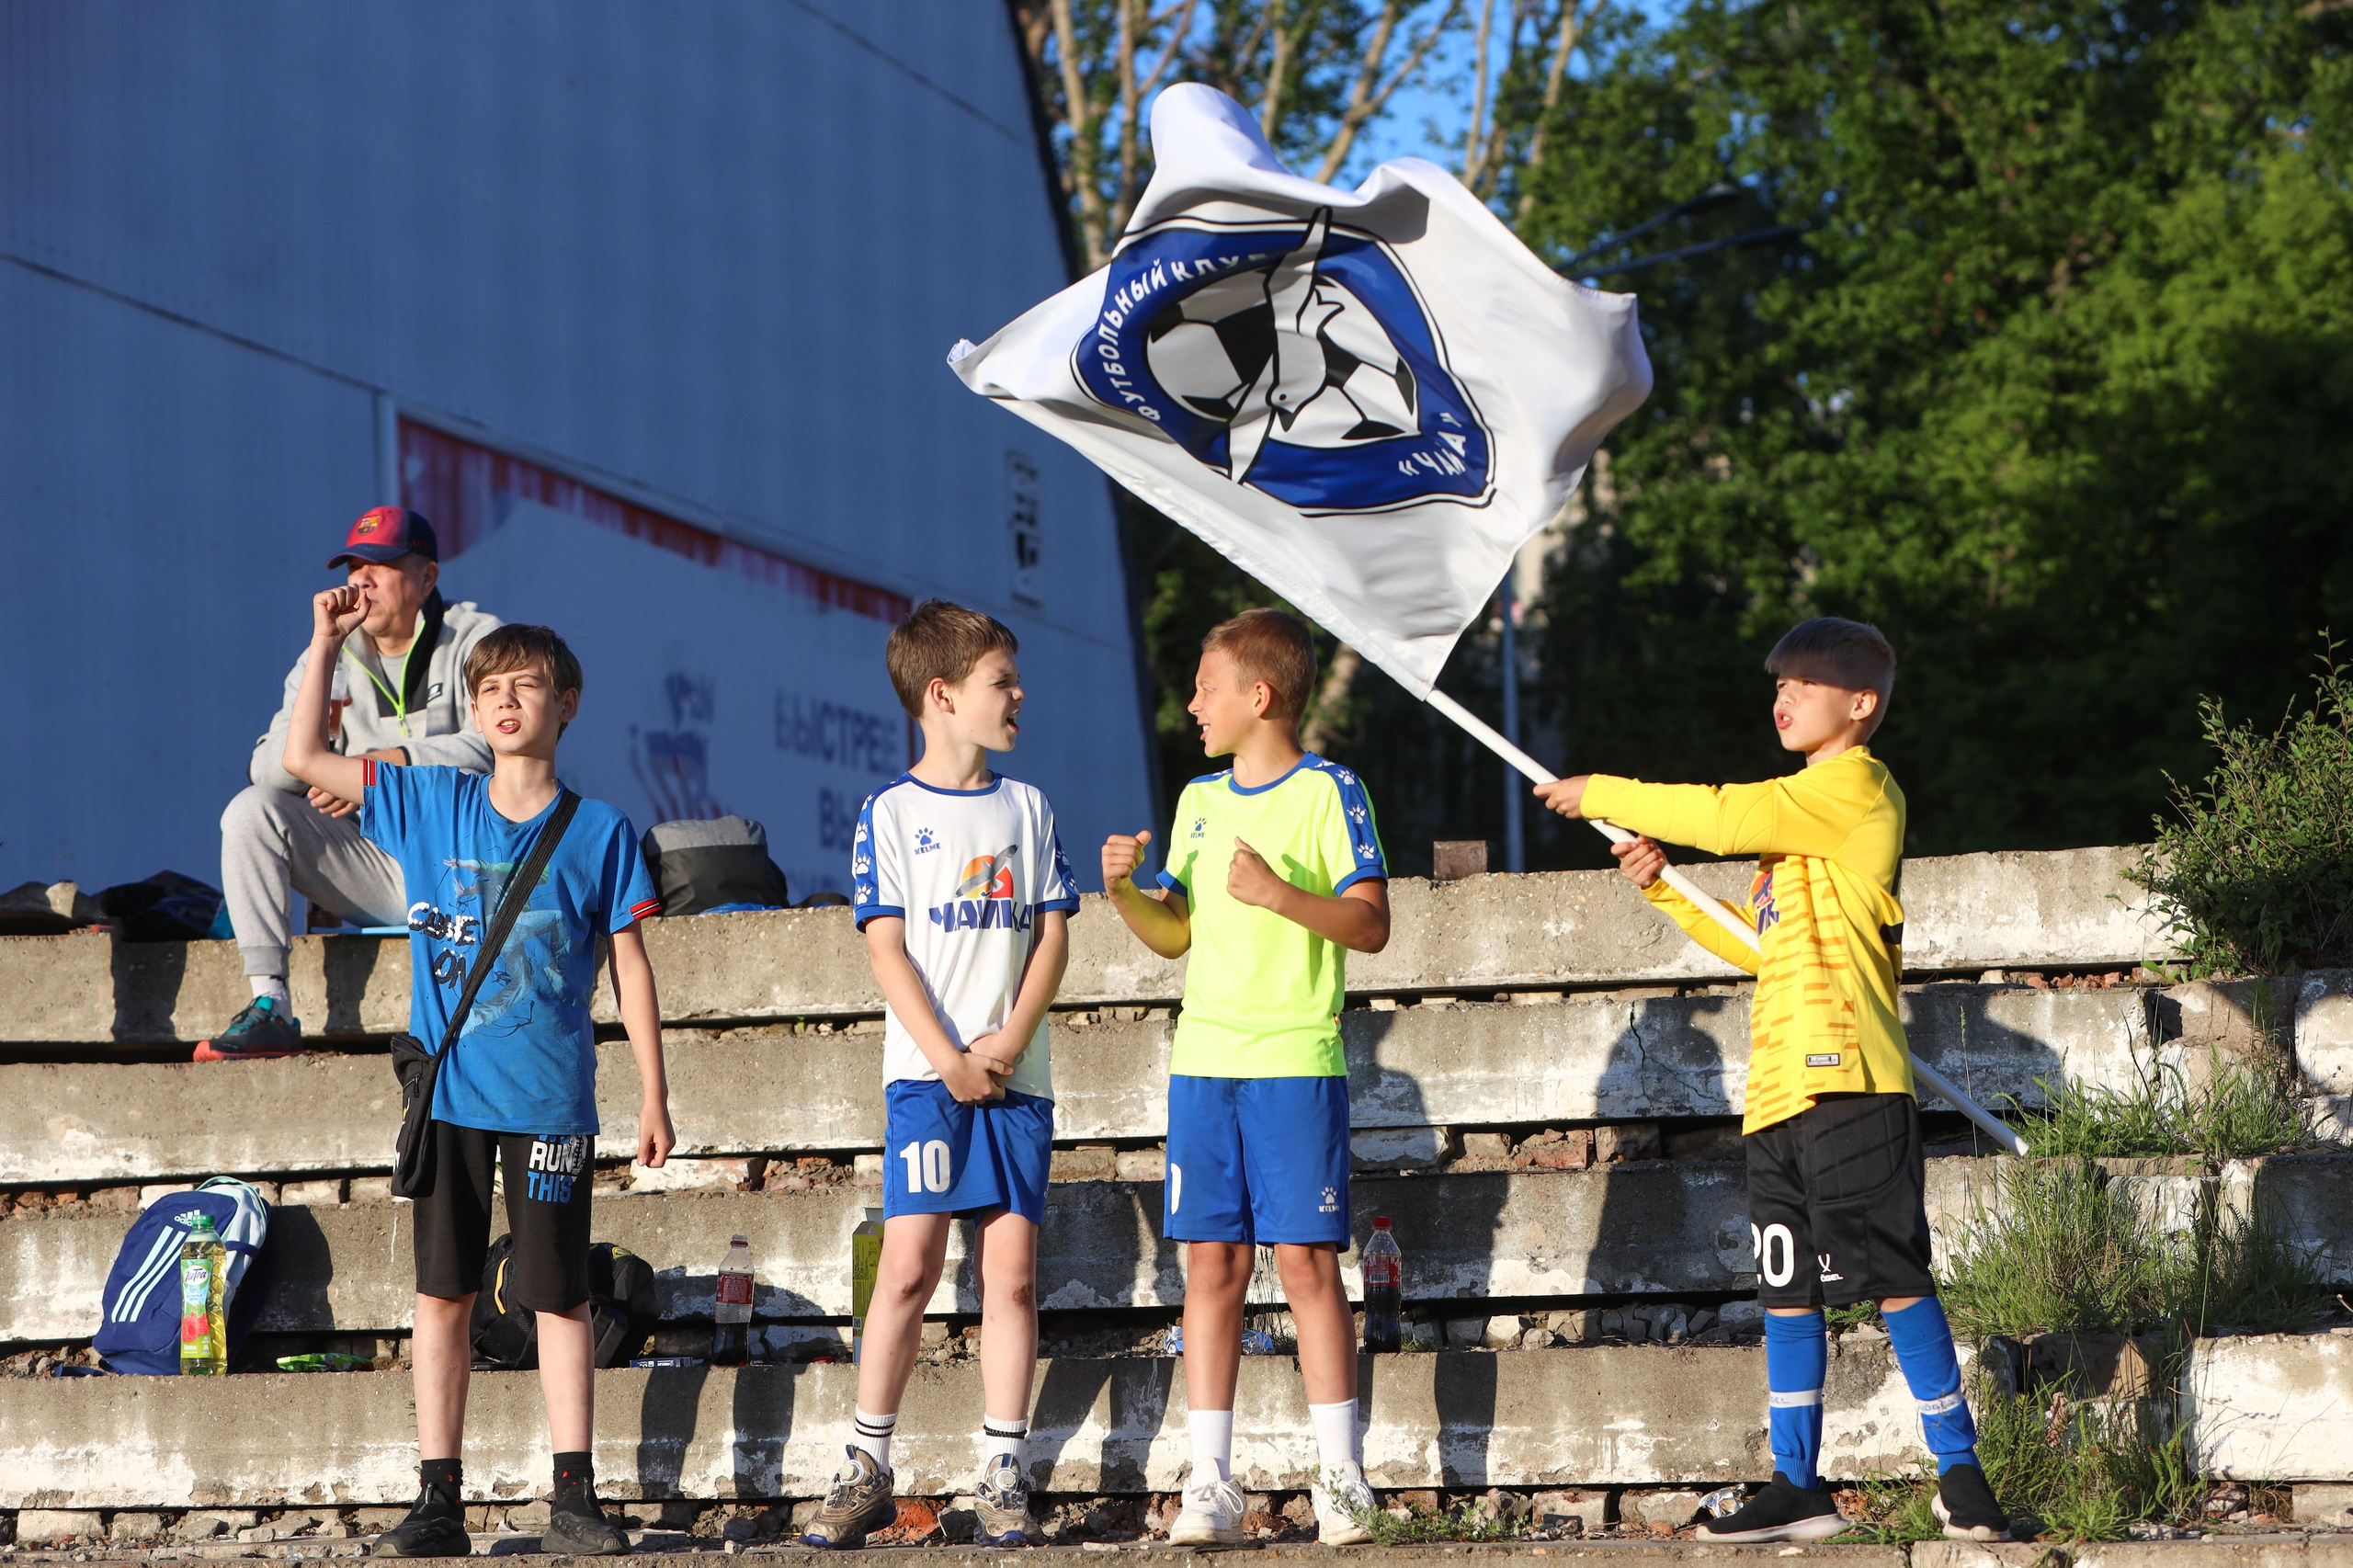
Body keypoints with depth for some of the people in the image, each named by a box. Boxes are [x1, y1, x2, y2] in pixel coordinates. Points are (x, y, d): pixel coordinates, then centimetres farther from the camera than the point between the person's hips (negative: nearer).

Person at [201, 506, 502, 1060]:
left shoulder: (476, 641, -1)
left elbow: (498, 747, -19)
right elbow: (266, 771, -1)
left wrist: (381, 766, -26)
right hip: (375, 878, 4)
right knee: (251, 811, -13)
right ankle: (269, 1006, -18)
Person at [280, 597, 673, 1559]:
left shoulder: (599, 831, 0)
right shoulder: (428, 804, 7)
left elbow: (629, 966, 3)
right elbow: (303, 759, 9)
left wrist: (654, 1096, 1)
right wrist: (327, 642, 2)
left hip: (552, 1098, -2)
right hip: (448, 1092, 2)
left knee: (558, 1297, 2)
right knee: (442, 1294, 4)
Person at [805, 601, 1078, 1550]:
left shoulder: (1026, 808, 13)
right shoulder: (890, 813, 2)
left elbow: (1053, 934, 8)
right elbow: (887, 947, -3)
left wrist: (1011, 1038, -7)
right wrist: (949, 1060, -12)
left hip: (1015, 1075, 3)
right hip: (927, 1072, -3)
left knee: (1012, 1271, 0)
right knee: (908, 1265, -8)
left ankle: (1003, 1479, 4)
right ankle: (867, 1470, 1)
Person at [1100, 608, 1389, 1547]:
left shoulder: (1327, 792, -2)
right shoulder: (1200, 800, 16)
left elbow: (1370, 926, -8)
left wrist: (1279, 893, -22)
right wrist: (1125, 891, 2)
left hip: (1296, 1062, -5)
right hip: (1203, 1058, 5)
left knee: (1305, 1257, -6)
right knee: (1212, 1260, 2)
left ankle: (1339, 1477, 1)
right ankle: (1210, 1483, 4)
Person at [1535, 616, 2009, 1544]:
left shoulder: (1856, 784, -4)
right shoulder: (1802, 814, 25)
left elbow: (1727, 816, -15)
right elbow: (1758, 943, 27)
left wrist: (1606, 795, -5)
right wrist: (1666, 889, 15)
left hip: (1847, 1076, -9)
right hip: (1780, 1086, 9)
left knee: (1893, 1276, -9)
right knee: (1786, 1290, 8)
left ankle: (1960, 1475, -4)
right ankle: (1798, 1488, 11)